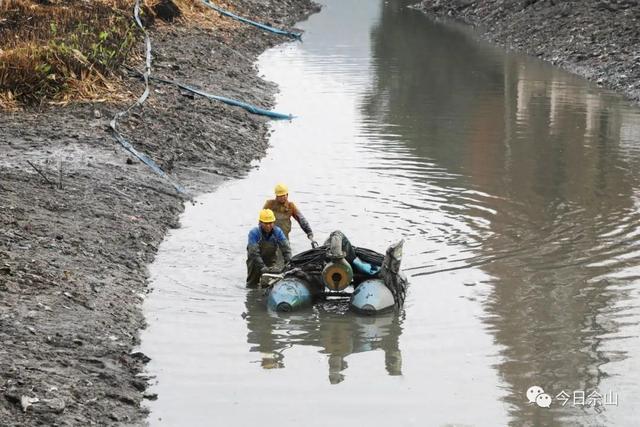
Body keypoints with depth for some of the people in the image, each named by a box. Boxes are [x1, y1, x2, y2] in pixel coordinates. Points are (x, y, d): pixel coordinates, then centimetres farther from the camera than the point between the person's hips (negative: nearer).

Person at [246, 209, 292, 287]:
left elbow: (286, 248, -19)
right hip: (255, 260, -3)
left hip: (271, 260, 3)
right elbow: (254, 253, -35)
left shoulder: (277, 231, -16)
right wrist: (263, 268, -46)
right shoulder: (254, 233, -27)